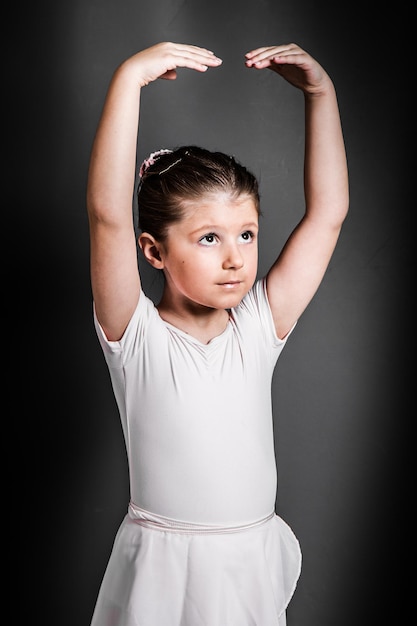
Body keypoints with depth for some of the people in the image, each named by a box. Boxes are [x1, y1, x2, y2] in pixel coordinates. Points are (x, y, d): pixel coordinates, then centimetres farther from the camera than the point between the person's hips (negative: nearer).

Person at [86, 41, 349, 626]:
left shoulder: (260, 324, -3)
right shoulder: (137, 334, -13)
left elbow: (327, 212, -5)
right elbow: (107, 214, -27)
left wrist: (321, 91, -7)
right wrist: (128, 80, -30)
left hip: (257, 564, 4)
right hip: (160, 572, -3)